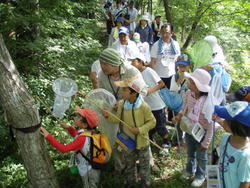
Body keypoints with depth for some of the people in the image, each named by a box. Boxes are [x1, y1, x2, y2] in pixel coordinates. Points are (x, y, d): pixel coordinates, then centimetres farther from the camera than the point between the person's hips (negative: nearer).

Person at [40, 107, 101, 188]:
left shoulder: (83, 138, -36)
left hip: (89, 173, -7)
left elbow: (64, 149, -40)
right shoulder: (90, 132, -10)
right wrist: (68, 127, -10)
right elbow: (76, 134, 10)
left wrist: (48, 136, -41)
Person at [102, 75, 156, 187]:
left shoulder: (143, 106, -23)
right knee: (129, 164, 24)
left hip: (141, 142, -4)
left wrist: (140, 130, -26)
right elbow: (118, 119, 3)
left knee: (144, 165, 16)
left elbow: (152, 122, -16)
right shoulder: (121, 104, -9)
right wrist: (108, 116, -14)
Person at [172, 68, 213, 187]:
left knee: (201, 156, 22)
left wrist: (206, 143, -15)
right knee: (190, 153, 30)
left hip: (201, 134, -5)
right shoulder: (189, 93, -17)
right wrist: (179, 116, -17)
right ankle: (190, 170, 58)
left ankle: (200, 176, 49)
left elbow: (210, 125, -22)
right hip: (188, 131, 5)